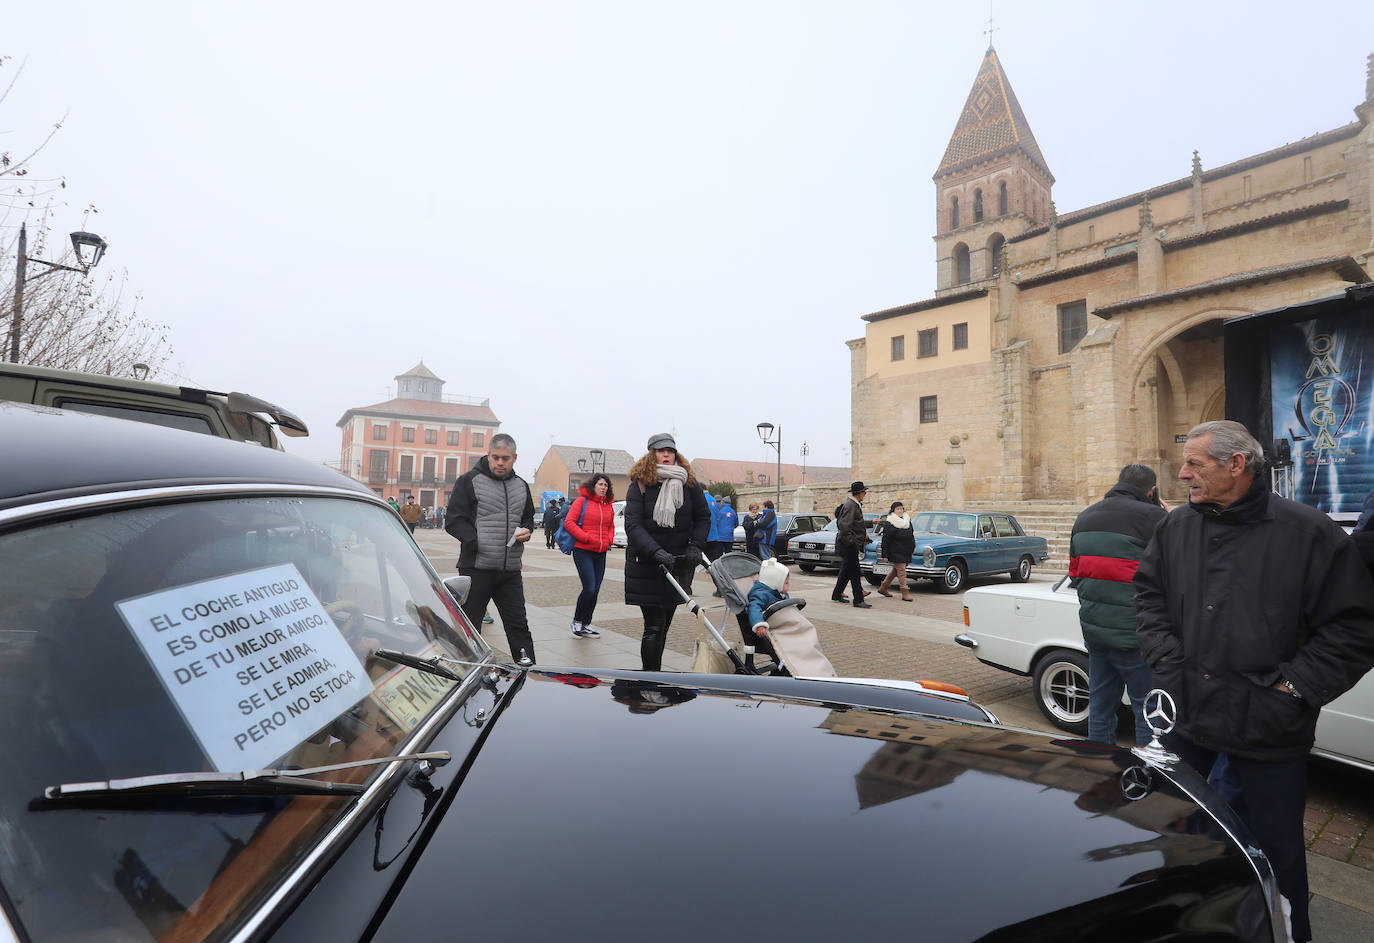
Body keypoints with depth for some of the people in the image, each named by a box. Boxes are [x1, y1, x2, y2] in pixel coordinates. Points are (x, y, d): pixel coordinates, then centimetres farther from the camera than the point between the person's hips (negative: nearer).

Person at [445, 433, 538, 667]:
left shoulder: (521, 486, 14)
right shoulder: (469, 481, -3)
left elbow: (528, 517, 26)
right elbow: (453, 520, -5)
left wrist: (526, 530, 3)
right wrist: (477, 542, -17)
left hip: (511, 569, 4)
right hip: (476, 567, -4)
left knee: (518, 624, 8)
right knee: (469, 624, 7)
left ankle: (528, 667, 15)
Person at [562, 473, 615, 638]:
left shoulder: (608, 506, 13)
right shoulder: (582, 501, -4)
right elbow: (569, 522, -9)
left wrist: (609, 540, 4)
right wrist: (587, 538, -15)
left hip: (601, 553, 6)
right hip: (583, 551, -6)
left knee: (595, 590, 6)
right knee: (589, 588, -11)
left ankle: (586, 624, 19)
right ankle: (577, 620, 10)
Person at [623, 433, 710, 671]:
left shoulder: (688, 483, 3)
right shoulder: (639, 485, -6)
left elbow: (703, 517, 12)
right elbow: (633, 525, -14)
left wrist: (695, 546, -4)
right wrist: (657, 552, -27)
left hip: (678, 562, 4)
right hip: (646, 564, -3)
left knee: (664, 624, 12)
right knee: (654, 626, -7)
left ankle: (654, 673, 26)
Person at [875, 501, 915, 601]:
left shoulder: (907, 520, 9)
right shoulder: (889, 524, -12)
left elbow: (911, 535, 22)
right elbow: (885, 540, -13)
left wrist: (913, 547, 22)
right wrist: (884, 555, -15)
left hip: (906, 552, 8)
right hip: (896, 552, -7)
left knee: (896, 570, 15)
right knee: (901, 570, -8)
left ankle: (883, 587, 28)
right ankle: (905, 593, -4)